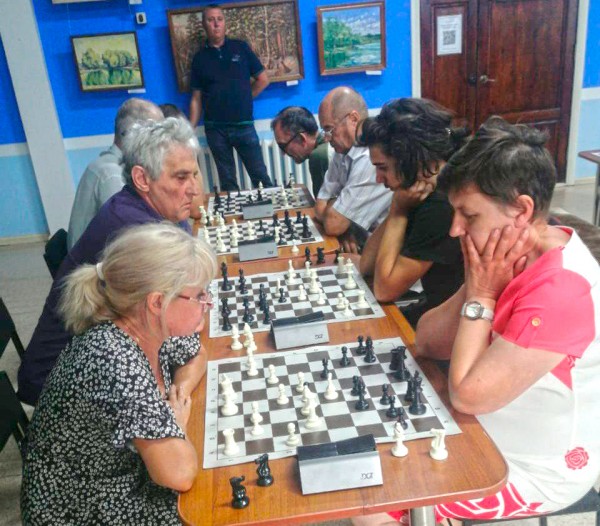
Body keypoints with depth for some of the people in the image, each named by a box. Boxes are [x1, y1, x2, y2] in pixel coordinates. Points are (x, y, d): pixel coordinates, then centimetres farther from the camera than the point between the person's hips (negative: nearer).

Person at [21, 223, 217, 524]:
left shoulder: (151, 327, -12)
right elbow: (179, 473, -34)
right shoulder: (115, 360, -34)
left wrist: (180, 390, -9)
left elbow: (194, 358, 9)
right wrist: (176, 421, -15)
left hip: (131, 472, 6)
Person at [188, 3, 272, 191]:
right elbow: (196, 99, 5)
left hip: (244, 126, -1)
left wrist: (243, 99, 3)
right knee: (227, 180, 11)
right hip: (215, 129, 1)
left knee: (260, 175, 4)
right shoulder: (200, 57, 5)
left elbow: (263, 79, 6)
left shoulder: (241, 48, 3)